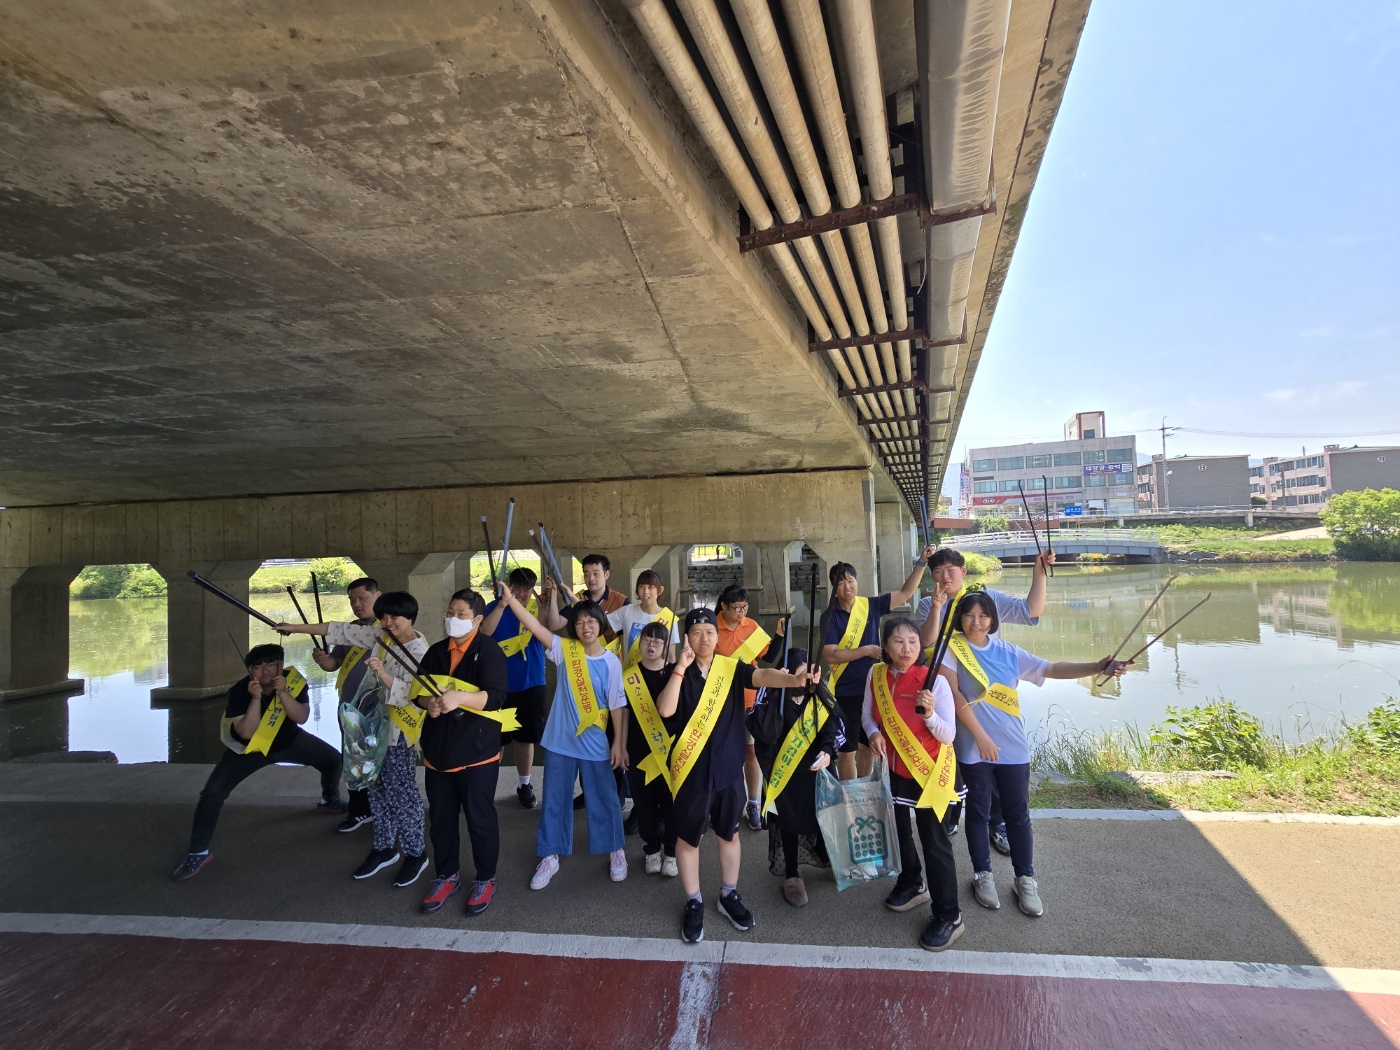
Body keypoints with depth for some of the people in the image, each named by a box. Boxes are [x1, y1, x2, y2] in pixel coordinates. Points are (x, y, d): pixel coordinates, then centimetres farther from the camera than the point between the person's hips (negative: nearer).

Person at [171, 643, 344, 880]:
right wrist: (256, 698, -42)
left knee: (333, 759, 1)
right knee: (212, 793, -17)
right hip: (248, 747, -2)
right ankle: (198, 853, 2)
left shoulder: (293, 680, -21)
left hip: (288, 740, 3)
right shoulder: (239, 691, -27)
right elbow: (246, 732, -32)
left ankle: (330, 800, 33)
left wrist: (282, 692, -39)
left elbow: (302, 718, -27)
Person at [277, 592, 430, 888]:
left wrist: (382, 673, -39)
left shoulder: (419, 652, -20)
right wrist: (298, 628, 7)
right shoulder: (380, 636, 1)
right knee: (378, 791, 17)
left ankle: (415, 853, 16)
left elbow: (408, 695, -26)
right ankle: (384, 848, 31)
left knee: (402, 794, 1)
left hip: (398, 732, -7)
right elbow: (343, 631, 6)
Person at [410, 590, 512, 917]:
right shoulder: (435, 651, 9)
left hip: (477, 749, -5)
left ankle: (485, 880, 23)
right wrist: (428, 703, -14)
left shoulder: (489, 651, -10)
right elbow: (418, 690, 8)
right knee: (440, 818, 15)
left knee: (480, 819, 5)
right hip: (438, 748, 6)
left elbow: (496, 696, -20)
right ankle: (446, 876, 34)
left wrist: (459, 697, -34)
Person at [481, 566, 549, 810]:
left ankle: (524, 784, 26)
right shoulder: (495, 607, -2)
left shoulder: (537, 608, -1)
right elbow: (484, 632, -20)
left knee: (525, 736, 12)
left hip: (531, 684, 1)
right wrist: (502, 603, -30)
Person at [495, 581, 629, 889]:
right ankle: (550, 857, 29)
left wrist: (619, 742, -4)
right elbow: (534, 625, -18)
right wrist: (509, 599, -30)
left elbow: (617, 704, -4)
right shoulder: (565, 650, -6)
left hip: (595, 743, -1)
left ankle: (616, 851, 32)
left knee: (603, 799, 12)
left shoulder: (611, 662, -8)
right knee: (554, 799, 12)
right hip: (559, 740, 1)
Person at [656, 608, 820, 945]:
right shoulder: (678, 673, -6)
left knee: (729, 834, 17)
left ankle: (729, 896, 36)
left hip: (728, 767, 1)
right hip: (690, 769, -1)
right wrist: (680, 668, -27)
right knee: (688, 837, 11)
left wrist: (794, 679, -42)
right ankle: (694, 903, 29)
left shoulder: (731, 668, -4)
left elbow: (763, 675, -22)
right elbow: (664, 710, -21)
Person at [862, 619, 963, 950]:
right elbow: (867, 714, 5)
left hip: (929, 770, -5)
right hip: (893, 767, 5)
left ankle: (948, 917, 17)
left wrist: (930, 714, -38)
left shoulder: (935, 681, -21)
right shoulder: (876, 675, -9)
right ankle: (912, 885, 47)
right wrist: (874, 733, -16)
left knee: (934, 840, 1)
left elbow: (948, 735, -19)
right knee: (898, 829, 22)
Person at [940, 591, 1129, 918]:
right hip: (972, 747, -2)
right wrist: (981, 736, -15)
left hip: (1013, 746, 2)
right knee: (978, 811, 12)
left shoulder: (1008, 652, 2)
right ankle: (983, 875, 28)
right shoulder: (951, 648, -7)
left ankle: (1025, 879, 25)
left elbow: (1052, 668, -2)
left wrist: (1096, 668, -15)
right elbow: (954, 694, -13)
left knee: (1018, 815, 11)